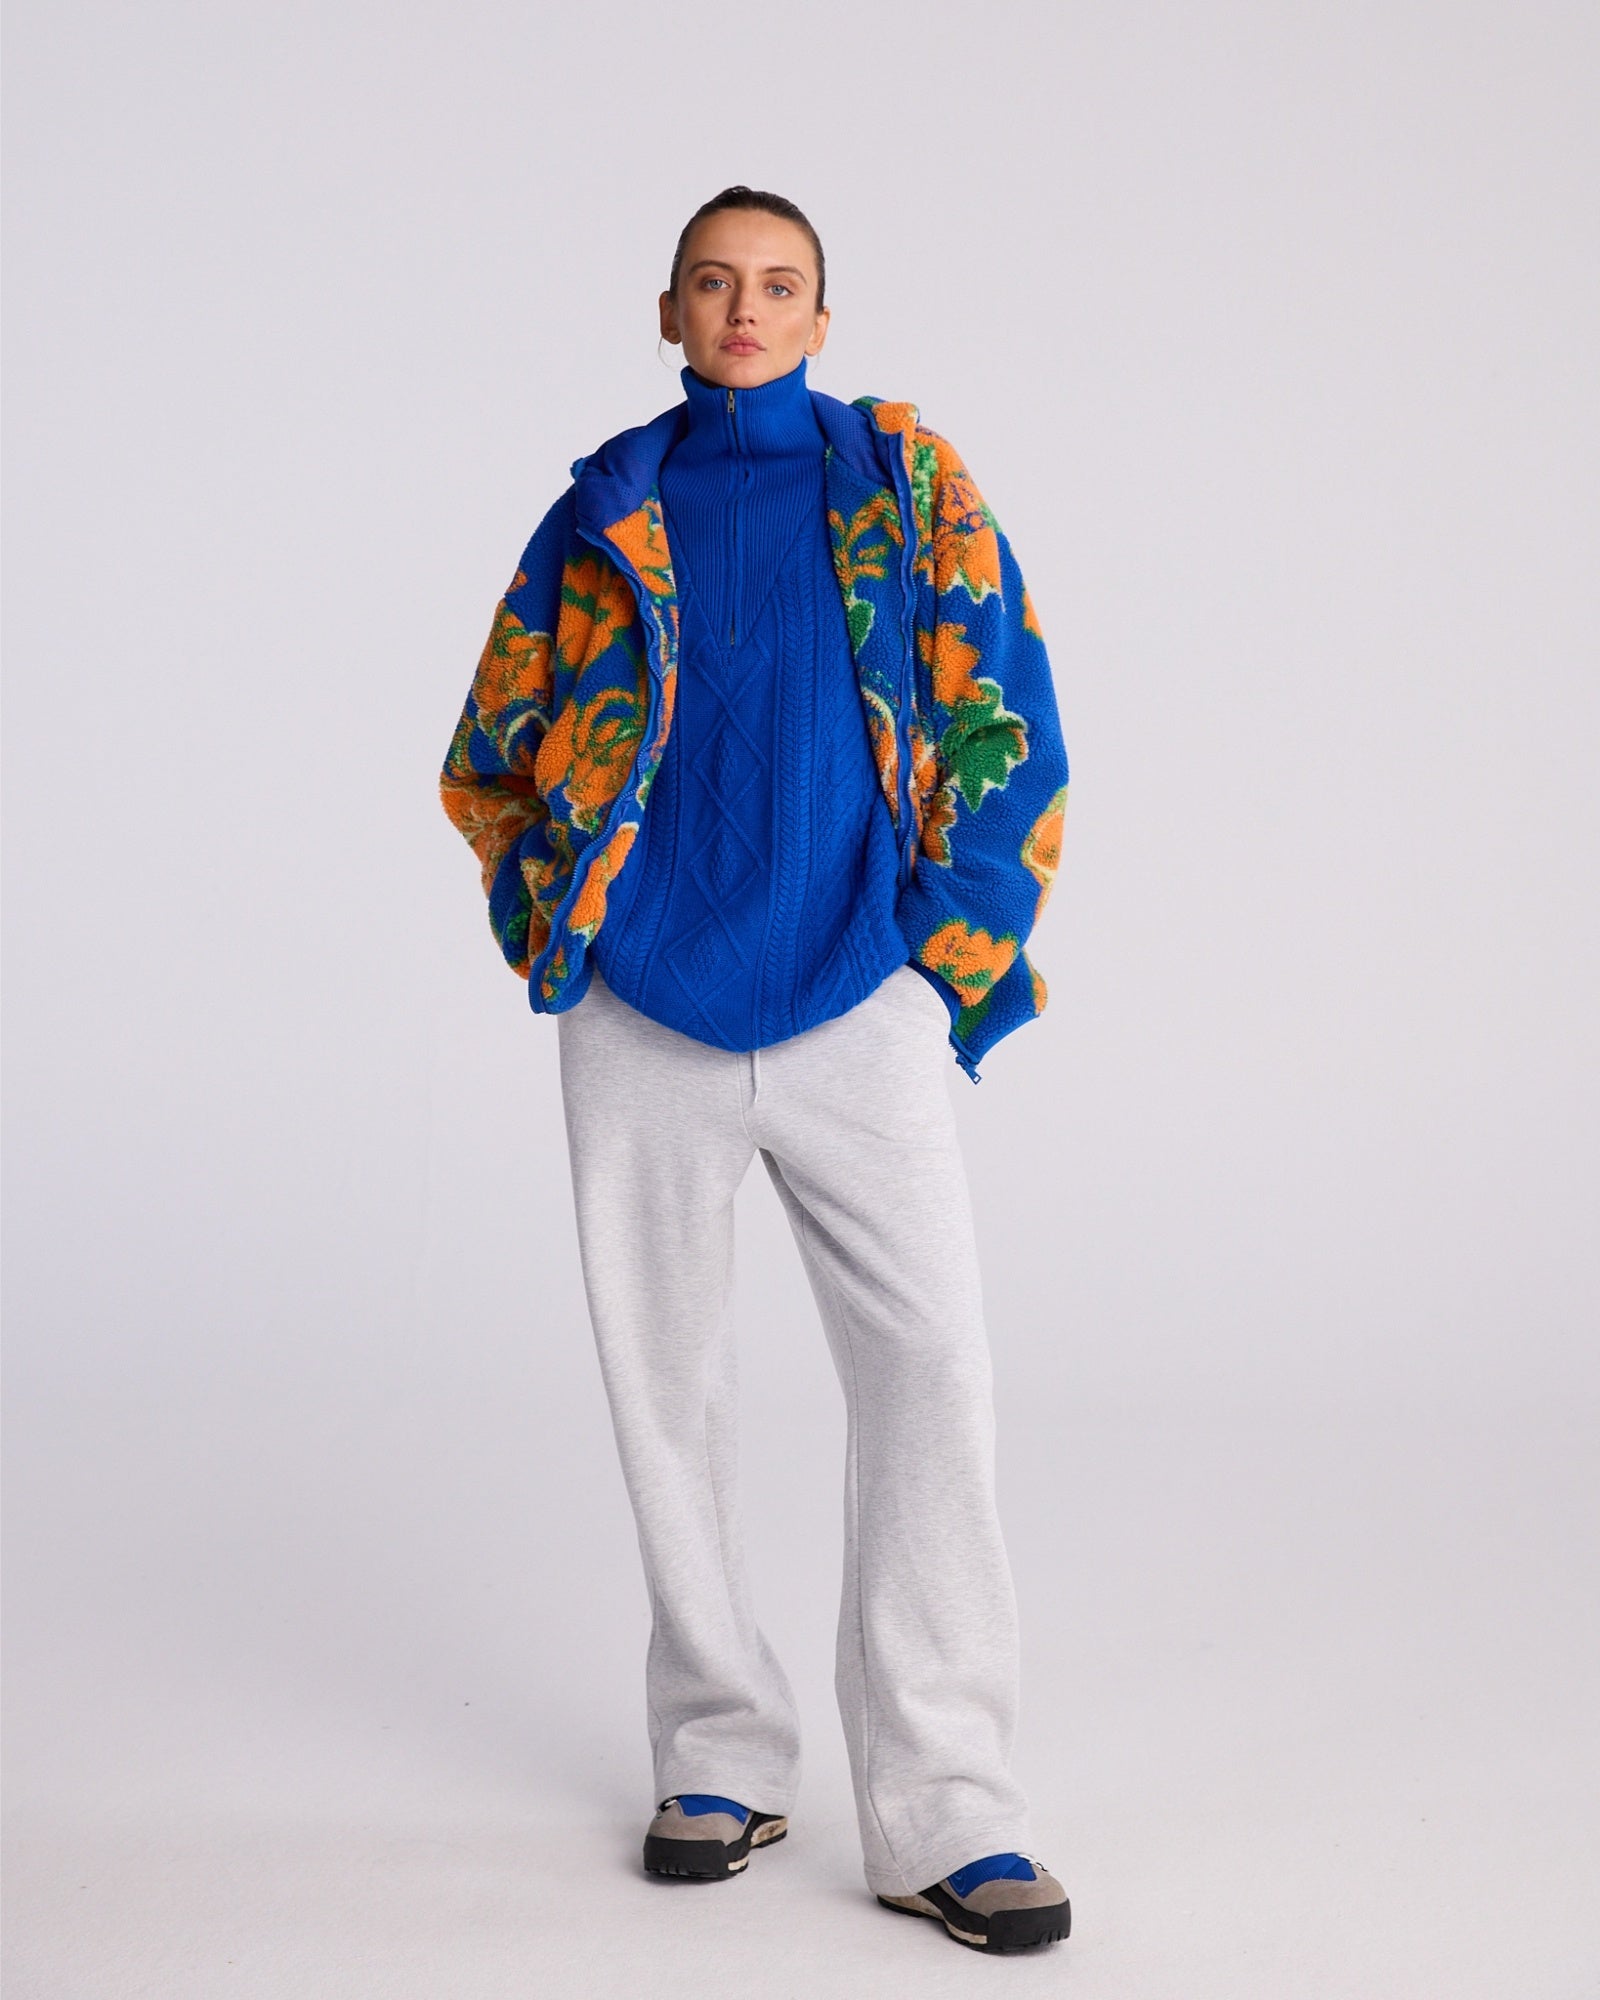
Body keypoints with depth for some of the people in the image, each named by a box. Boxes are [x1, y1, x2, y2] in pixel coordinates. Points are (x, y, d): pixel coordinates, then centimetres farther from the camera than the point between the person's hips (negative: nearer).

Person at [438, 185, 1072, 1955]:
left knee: (930, 1366, -11)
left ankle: (942, 1808, -6)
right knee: (664, 1381, 5)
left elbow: (1006, 725, 6)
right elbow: (489, 755, 17)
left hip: (860, 1006, -1)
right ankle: (719, 1758, 20)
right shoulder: (609, 502, 11)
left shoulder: (901, 475, 9)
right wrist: (560, 934, 6)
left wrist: (955, 960, 0)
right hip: (643, 1013, 2)